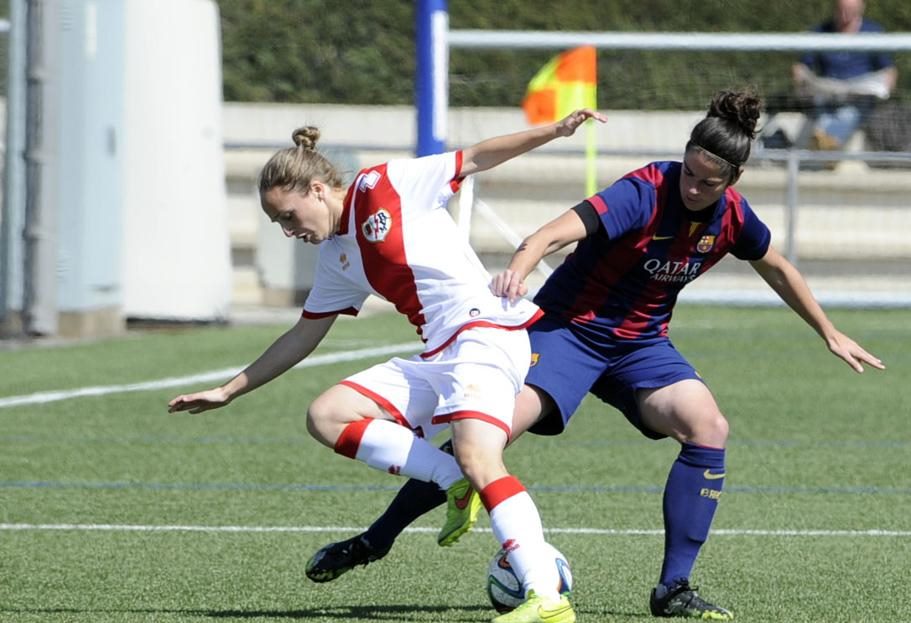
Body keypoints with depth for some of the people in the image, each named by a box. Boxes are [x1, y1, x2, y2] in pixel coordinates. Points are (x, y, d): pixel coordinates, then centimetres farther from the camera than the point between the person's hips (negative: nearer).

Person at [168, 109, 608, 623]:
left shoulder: (385, 187, -1)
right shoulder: (338, 259, 19)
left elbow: (475, 158, 1)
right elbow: (303, 338, 27)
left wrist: (556, 131, -7)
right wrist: (229, 391, 29)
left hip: (486, 330, -8)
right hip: (436, 358, 8)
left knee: (478, 460, -28)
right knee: (326, 416, -4)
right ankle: (454, 481, -12)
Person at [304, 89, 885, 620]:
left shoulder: (732, 215, -5)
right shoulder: (646, 192, -24)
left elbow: (778, 269, 16)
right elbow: (565, 228, -39)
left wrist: (831, 334, 24)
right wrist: (520, 266, -59)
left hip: (640, 343, 5)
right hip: (570, 325, -5)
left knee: (709, 427, -18)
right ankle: (374, 541, -9)